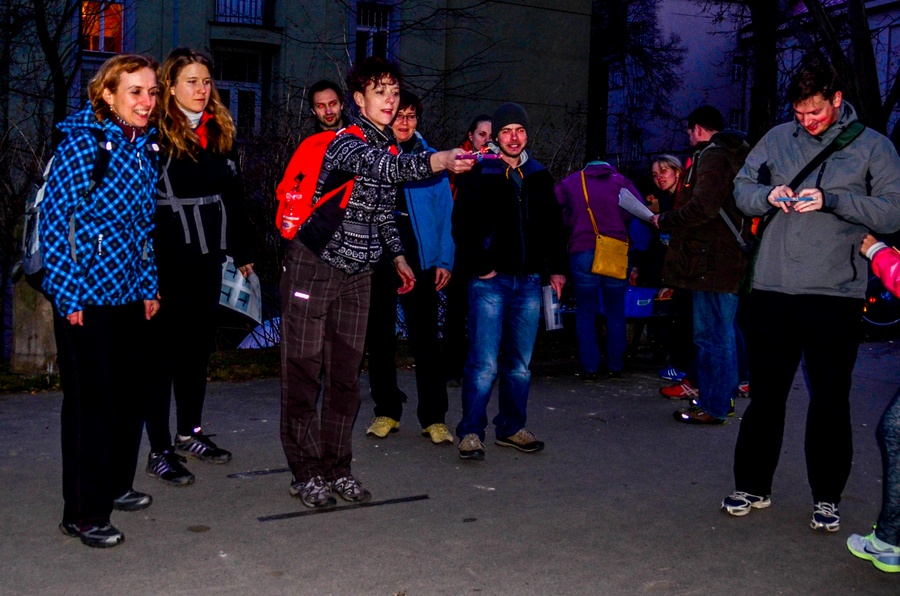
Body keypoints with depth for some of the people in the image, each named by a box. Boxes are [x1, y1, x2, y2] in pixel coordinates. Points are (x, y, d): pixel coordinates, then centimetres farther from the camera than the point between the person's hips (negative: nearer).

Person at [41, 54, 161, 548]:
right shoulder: (81, 142, -11)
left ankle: (115, 485, 34)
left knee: (129, 392, 15)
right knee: (90, 400, 0)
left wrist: (148, 285, 14)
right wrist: (67, 295, -14)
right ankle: (84, 513, 13)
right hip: (85, 293, -7)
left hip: (127, 289, 7)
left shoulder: (145, 148, 9)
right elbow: (53, 219, -12)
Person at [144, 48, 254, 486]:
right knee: (163, 351, 1)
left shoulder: (221, 134, 11)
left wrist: (241, 252, 17)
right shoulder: (156, 134, -9)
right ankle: (159, 450, 9)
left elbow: (234, 196, 17)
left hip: (208, 258, 6)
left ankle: (190, 433, 30)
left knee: (198, 346, 15)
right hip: (167, 260, -6)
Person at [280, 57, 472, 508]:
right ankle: (307, 472, 10)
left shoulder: (389, 146, 8)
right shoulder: (345, 142, -16)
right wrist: (438, 161, -52)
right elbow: (383, 168, -38)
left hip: (356, 273, 7)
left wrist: (398, 256, 21)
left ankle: (337, 469, 19)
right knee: (304, 370, -1)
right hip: (313, 267, -7)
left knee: (346, 373, 9)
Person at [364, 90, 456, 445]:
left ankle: (434, 417, 7)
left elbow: (445, 213, 4)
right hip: (376, 260, 1)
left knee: (425, 340, -1)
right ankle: (387, 411, 21)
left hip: (420, 261, -1)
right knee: (380, 338, 9)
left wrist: (445, 260, -5)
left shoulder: (431, 160, 5)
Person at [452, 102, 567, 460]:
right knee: (484, 363, -9)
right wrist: (479, 267, -9)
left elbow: (554, 226, 20)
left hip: (528, 281, 5)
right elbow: (462, 226, -3)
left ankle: (511, 428, 21)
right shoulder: (478, 176, 0)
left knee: (520, 364, 9)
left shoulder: (539, 177, 14)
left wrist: (556, 267, 13)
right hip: (491, 281, -5)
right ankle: (471, 432, 1)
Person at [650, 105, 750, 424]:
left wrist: (664, 221, -9)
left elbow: (703, 207, -23)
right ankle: (722, 397, 27)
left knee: (711, 335, -6)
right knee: (721, 332, 17)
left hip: (713, 262, -11)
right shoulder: (734, 154, 20)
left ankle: (713, 407, 0)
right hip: (730, 258, 11)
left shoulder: (713, 155, -12)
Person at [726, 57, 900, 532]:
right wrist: (768, 195, -7)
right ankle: (752, 487, 22)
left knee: (830, 399, 6)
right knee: (765, 393, 9)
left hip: (835, 294, -2)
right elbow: (742, 187, 15)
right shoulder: (778, 139, 10)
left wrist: (832, 200, -17)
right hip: (772, 288, 2)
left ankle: (827, 497, 20)